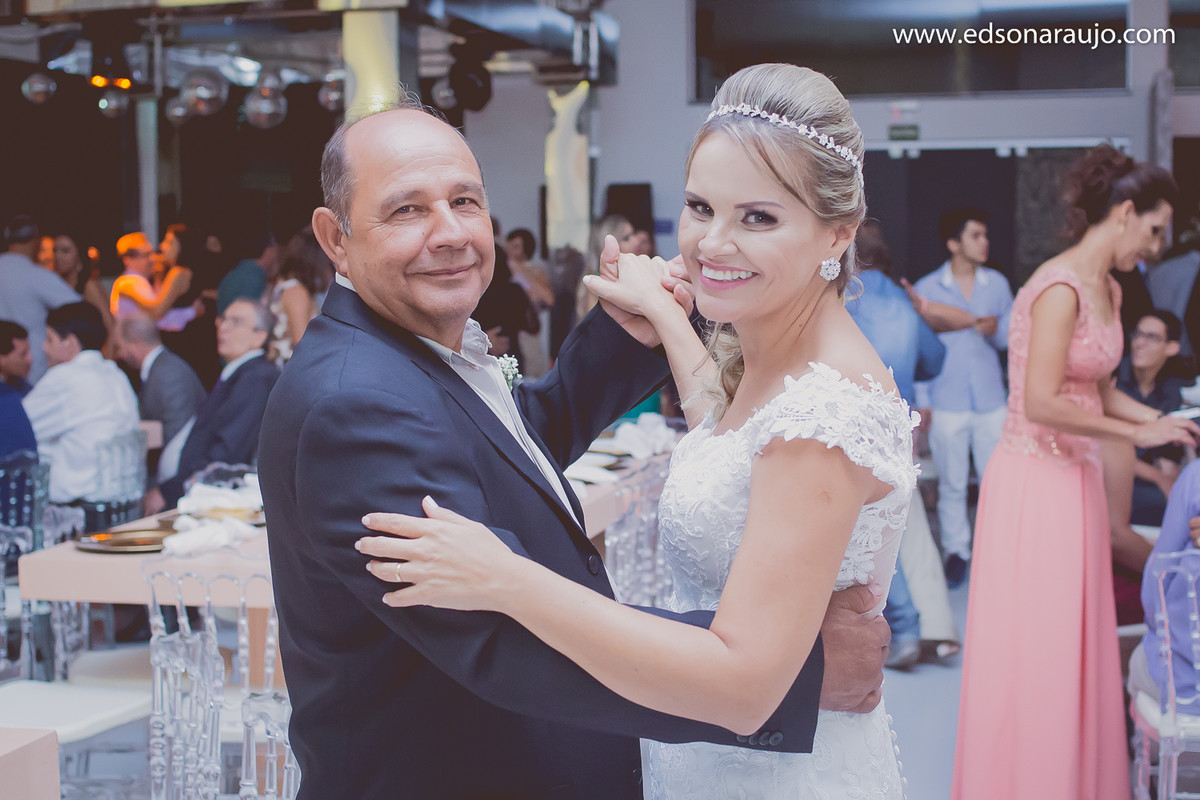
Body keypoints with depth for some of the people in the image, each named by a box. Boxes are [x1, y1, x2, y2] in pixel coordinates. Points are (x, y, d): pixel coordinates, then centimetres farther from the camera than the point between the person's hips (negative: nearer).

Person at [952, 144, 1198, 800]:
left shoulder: (1108, 291, 11)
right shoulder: (1061, 288, -18)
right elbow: (1040, 403, -23)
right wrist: (1136, 433, -16)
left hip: (1076, 480, 9)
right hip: (1034, 482, -9)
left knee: (1077, 643, 15)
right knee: (1030, 649, 0)